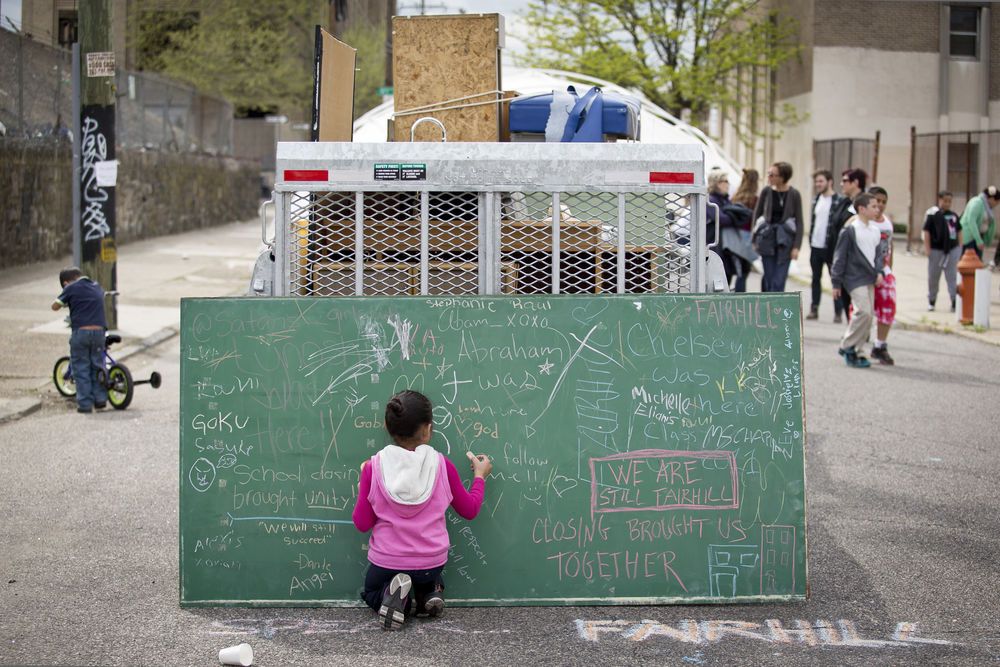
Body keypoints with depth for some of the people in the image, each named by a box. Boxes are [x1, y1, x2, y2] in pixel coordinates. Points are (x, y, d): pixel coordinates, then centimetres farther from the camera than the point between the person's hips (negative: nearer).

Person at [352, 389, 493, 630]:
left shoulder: (373, 468, -15)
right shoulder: (442, 466, -13)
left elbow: (362, 524, -7)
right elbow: (469, 510, 2)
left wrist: (362, 491, 10)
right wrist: (480, 476, 18)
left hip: (386, 562, -2)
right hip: (431, 562, 2)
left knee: (371, 592, 31)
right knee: (429, 580, 39)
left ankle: (393, 594, -5)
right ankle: (430, 593, 3)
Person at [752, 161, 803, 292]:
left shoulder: (794, 194, -4)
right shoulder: (766, 191, 1)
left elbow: (799, 222, -1)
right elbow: (757, 214, 9)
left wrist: (796, 247, -7)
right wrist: (755, 240, 6)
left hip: (785, 241, -2)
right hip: (767, 237, 2)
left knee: (779, 281, -6)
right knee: (769, 278, 4)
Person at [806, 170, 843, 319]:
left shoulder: (839, 201, -9)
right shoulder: (816, 199, 12)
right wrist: (810, 240, 14)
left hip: (831, 247, -6)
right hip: (815, 246, 7)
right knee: (816, 278, 11)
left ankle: (838, 311, 7)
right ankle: (814, 309, 17)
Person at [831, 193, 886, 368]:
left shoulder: (875, 231, 12)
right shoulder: (850, 230, -9)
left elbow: (879, 253, 20)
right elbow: (840, 256, -6)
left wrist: (879, 272, 1)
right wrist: (836, 283, -5)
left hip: (870, 279, 8)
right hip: (855, 279, -8)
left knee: (869, 314, 6)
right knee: (864, 311, -18)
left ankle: (848, 347, 17)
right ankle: (847, 347, -5)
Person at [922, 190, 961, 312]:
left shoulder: (954, 215, 9)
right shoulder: (932, 214, -4)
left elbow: (959, 232, 16)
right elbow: (926, 232, -5)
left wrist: (960, 247, 9)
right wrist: (928, 249, -10)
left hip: (952, 249, 2)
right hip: (936, 250, -2)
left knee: (952, 276, -2)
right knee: (933, 277, 8)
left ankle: (955, 301, -5)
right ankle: (931, 301, 22)